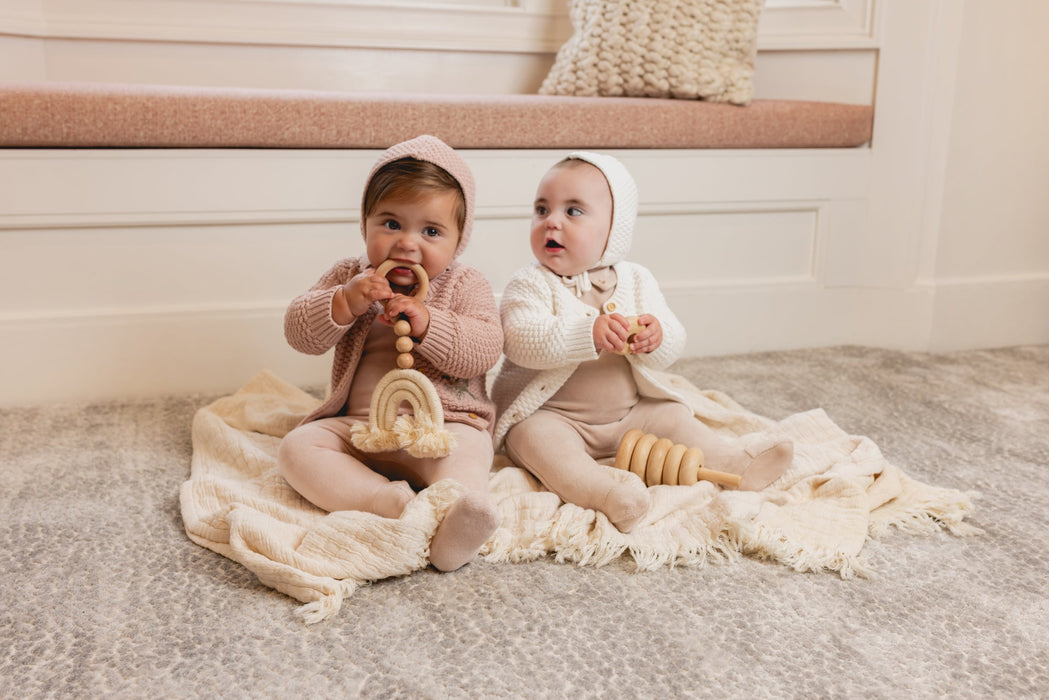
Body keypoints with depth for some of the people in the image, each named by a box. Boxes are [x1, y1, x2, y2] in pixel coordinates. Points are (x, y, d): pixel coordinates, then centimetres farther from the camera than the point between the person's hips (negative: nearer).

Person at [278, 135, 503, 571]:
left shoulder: (465, 286, 4)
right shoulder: (350, 276, 11)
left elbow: (484, 349, -9)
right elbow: (299, 332, 2)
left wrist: (426, 324, -22)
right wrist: (345, 303, -16)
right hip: (357, 427, 3)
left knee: (465, 452, -33)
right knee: (296, 449, -20)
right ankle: (390, 502, -38)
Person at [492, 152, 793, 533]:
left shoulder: (636, 280, 3)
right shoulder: (530, 284, -10)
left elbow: (673, 346, -3)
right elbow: (520, 342, -28)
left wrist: (657, 337, -29)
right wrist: (587, 334, -41)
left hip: (628, 412, 5)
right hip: (549, 415, -5)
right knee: (538, 438, -32)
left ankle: (729, 459, 4)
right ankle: (602, 488, -49)